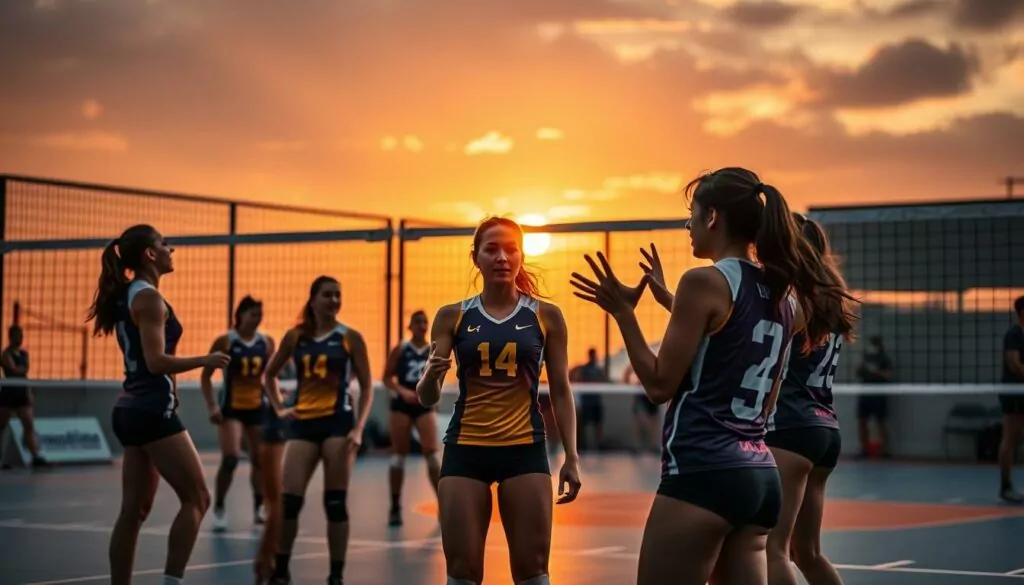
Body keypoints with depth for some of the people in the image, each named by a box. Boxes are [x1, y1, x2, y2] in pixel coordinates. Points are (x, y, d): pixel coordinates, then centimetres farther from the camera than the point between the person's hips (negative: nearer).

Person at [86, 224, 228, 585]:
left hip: (131, 410, 9)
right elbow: (156, 361, -19)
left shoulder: (127, 296, 15)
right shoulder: (148, 297, -12)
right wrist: (205, 360, -8)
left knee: (134, 510, 9)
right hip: (153, 411, -9)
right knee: (197, 499, -4)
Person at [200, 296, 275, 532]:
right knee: (230, 459, -17)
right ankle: (218, 509, -1)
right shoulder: (225, 342, -10)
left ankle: (259, 508, 26)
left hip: (257, 407, 4)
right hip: (231, 408, -4)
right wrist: (212, 406, -14)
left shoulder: (267, 342, 2)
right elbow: (206, 375, -6)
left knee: (260, 459, 9)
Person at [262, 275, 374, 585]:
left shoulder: (350, 337, 0)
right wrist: (279, 408, 9)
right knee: (289, 498, -3)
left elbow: (366, 387, 1)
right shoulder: (296, 336, 7)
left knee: (336, 502, -1)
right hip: (303, 423, 2)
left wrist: (358, 429, -9)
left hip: (338, 423, -2)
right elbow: (270, 373, 21)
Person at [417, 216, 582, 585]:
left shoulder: (546, 316, 3)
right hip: (465, 450, 1)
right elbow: (427, 398, 2)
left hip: (525, 450, 0)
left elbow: (560, 392, 7)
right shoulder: (453, 317, 3)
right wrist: (431, 376, -21)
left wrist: (571, 457, 0)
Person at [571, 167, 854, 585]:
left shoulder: (705, 281, -9)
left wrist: (623, 311, -1)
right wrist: (674, 303, 30)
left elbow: (660, 385, -8)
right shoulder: (781, 294, 13)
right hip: (759, 474, 8)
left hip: (703, 472, -8)